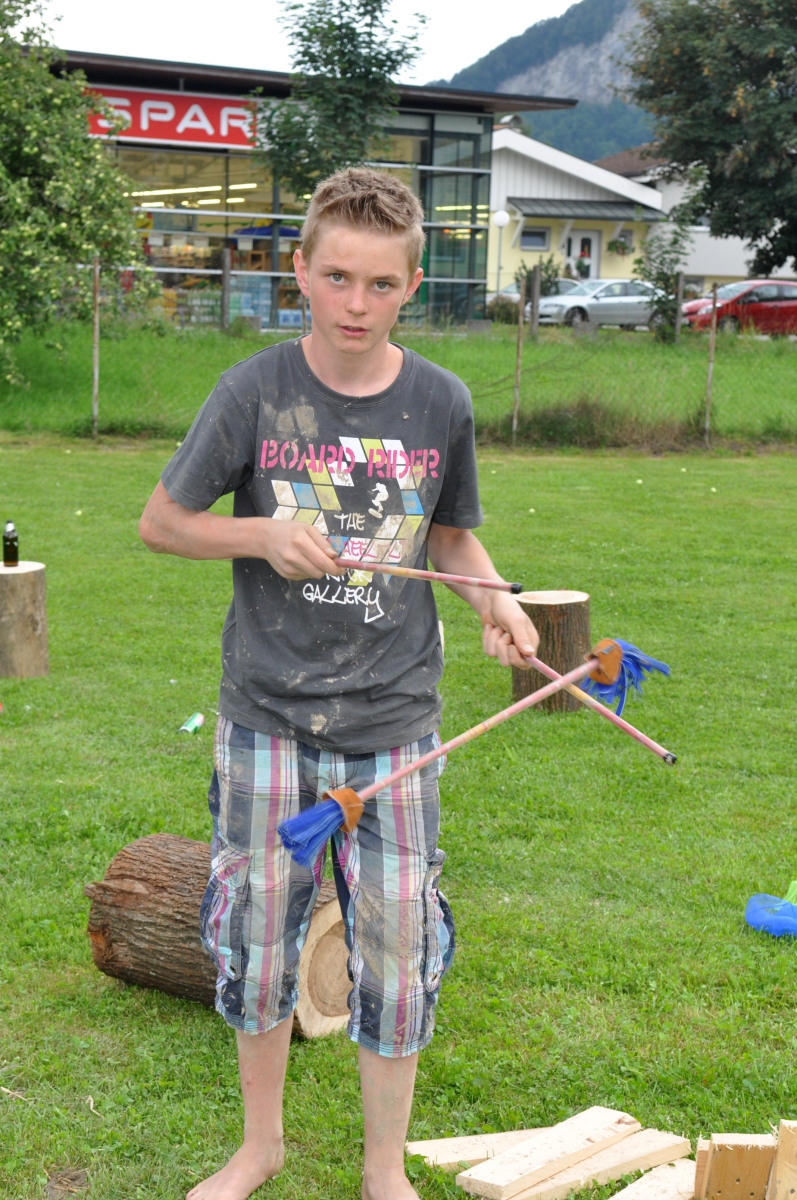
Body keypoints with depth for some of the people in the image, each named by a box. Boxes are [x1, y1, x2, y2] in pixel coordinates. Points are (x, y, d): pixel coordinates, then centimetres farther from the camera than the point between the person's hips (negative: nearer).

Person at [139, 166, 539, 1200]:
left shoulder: (442, 403, -2)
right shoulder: (254, 393, -7)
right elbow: (161, 523, 2)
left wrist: (495, 602, -6)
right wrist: (264, 535, -15)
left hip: (394, 724, 1)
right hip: (268, 717, 0)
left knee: (397, 950, 6)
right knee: (258, 940, 11)